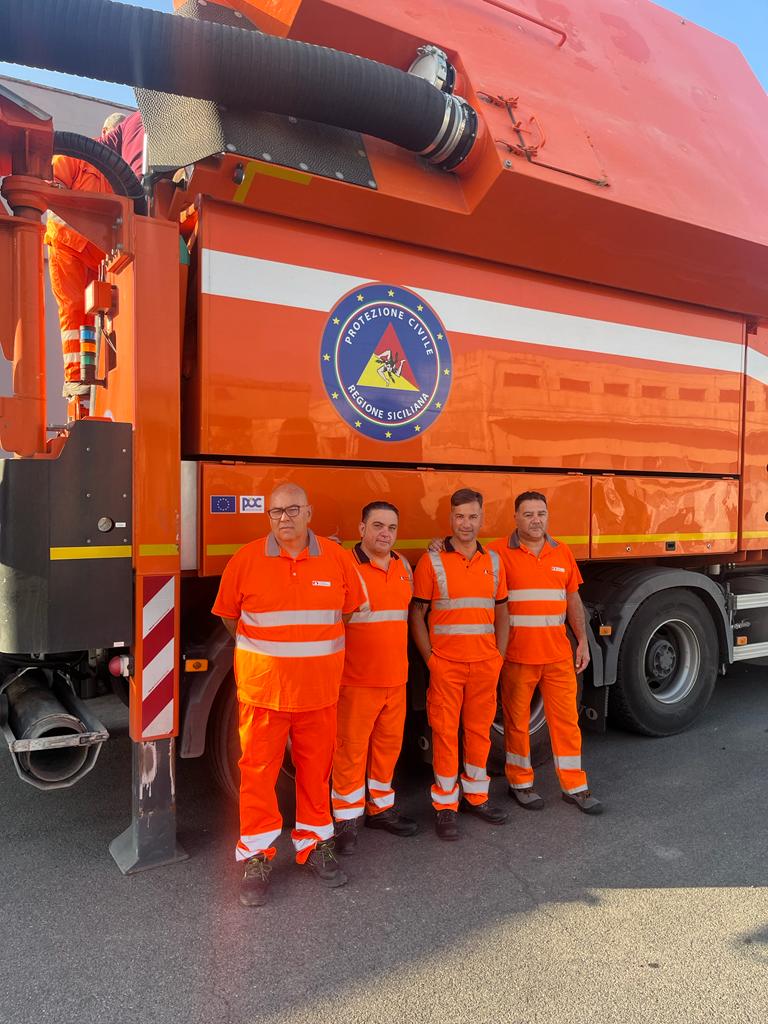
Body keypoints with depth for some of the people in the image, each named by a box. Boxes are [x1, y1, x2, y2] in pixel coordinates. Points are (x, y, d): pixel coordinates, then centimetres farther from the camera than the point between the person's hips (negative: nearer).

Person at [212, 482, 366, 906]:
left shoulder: (337, 559, -2)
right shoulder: (246, 560, -6)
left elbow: (351, 610, 11)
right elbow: (229, 616, 6)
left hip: (319, 691, 2)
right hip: (262, 688, -1)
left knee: (315, 769, 14)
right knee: (258, 771, 6)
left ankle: (315, 844, 32)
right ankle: (256, 857, 22)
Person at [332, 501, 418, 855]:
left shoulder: (404, 567, 9)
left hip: (396, 678, 6)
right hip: (357, 680, -6)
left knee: (388, 745, 17)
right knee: (351, 749, 4)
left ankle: (380, 808, 34)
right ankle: (346, 819, 19)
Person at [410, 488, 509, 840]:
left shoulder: (493, 561, 8)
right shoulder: (432, 560, -4)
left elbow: (501, 612, 14)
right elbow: (416, 614, -4)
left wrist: (499, 655, 6)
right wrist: (430, 659, -9)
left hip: (485, 664, 4)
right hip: (446, 663, -3)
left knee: (480, 729, 13)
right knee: (445, 732, 3)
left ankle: (476, 796, 29)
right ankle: (445, 806, 15)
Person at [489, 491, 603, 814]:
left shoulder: (562, 552, 8)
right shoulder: (499, 552, -6)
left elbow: (573, 599, 13)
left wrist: (583, 641, 10)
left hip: (558, 654, 4)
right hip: (516, 655, -4)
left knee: (566, 718, 9)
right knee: (516, 720, 9)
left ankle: (574, 786, 22)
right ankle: (520, 782, 26)